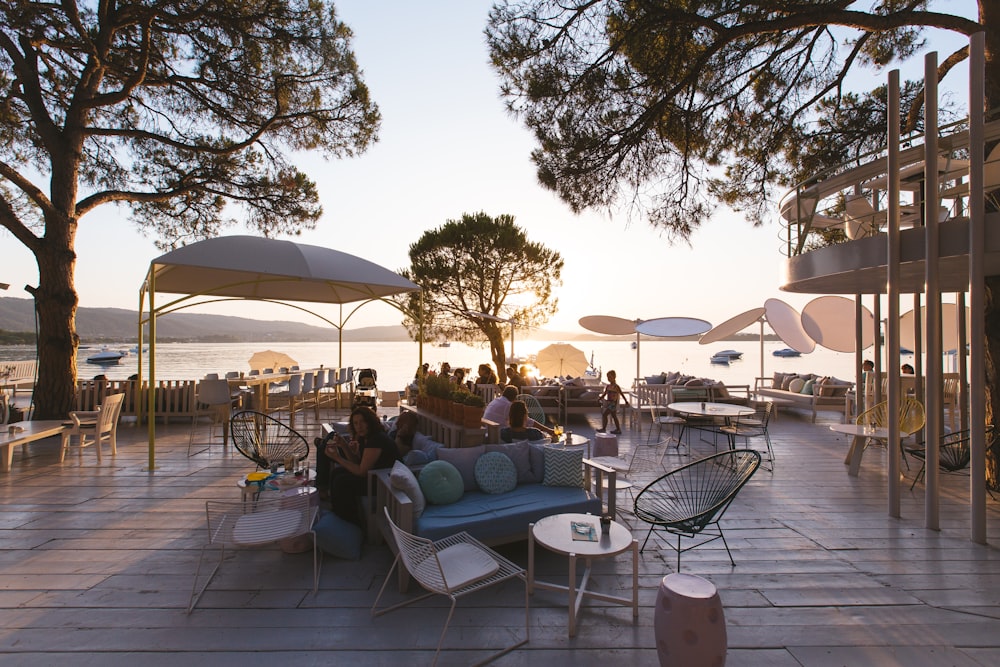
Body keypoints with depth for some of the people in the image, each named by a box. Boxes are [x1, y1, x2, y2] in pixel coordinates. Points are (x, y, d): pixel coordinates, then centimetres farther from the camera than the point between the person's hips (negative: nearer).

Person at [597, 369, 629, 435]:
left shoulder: (616, 386, -11)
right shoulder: (608, 386, 9)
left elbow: (622, 394, -6)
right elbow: (604, 394, 12)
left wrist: (626, 401, -4)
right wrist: (600, 398, -5)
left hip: (613, 403, -8)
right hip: (608, 403, 8)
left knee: (604, 414, -11)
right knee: (614, 416, 13)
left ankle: (603, 428, -5)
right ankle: (618, 429, 21)